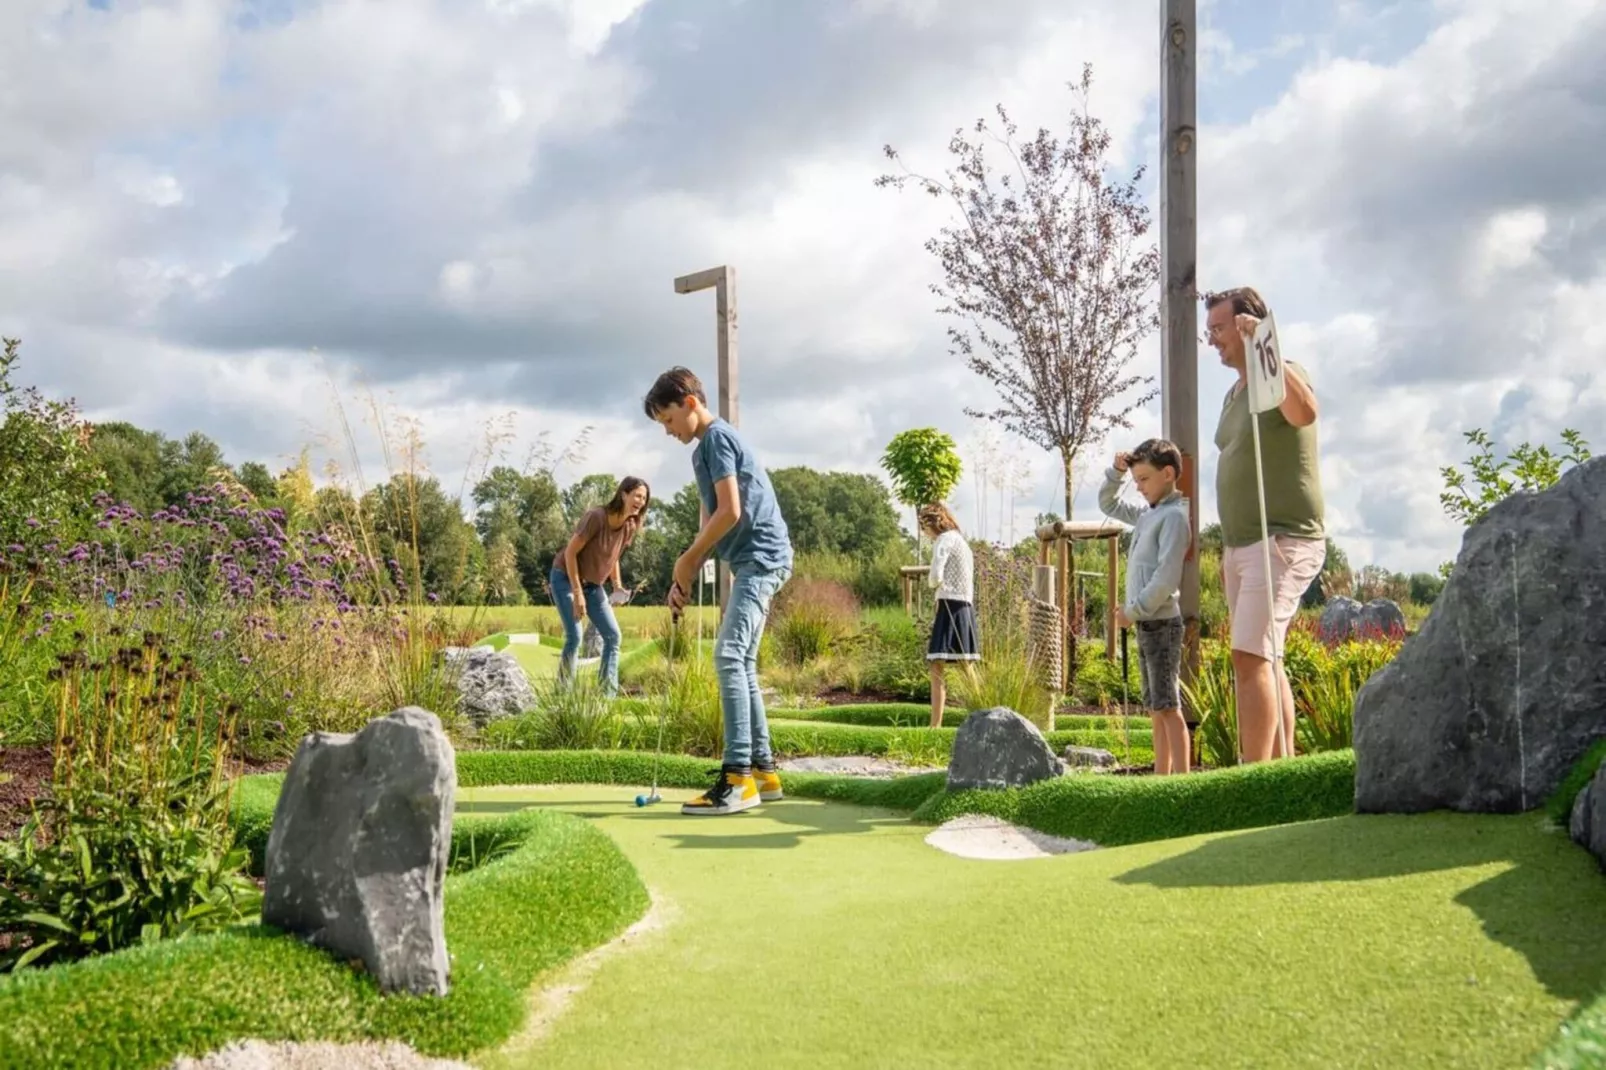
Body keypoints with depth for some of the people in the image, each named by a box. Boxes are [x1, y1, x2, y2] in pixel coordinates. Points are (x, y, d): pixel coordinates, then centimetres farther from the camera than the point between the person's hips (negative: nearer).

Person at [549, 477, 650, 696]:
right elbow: (570, 552, -21)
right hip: (565, 579, -7)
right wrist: (577, 593, -22)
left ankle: (609, 694, 3)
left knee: (613, 636, -1)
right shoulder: (597, 516, -25)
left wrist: (618, 587, -1)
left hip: (594, 585, 7)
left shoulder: (630, 526, -4)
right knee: (574, 637, -15)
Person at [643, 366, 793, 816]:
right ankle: (763, 771, 15)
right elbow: (711, 522, 21)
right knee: (742, 665, 11)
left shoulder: (716, 438, -9)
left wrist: (687, 561, -6)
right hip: (754, 562, 11)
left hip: (760, 557, -11)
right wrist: (685, 577, 11)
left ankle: (738, 777, -21)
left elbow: (730, 512, -17)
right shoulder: (704, 449, 21)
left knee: (728, 657, -18)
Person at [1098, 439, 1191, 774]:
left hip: (1162, 623, -9)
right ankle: (1161, 778, 14)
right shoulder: (1147, 515, 15)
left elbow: (1167, 578, -19)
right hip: (1146, 624, 9)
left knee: (1168, 707, -11)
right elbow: (1108, 505, 31)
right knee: (1156, 709, 10)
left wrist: (1133, 611, -13)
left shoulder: (1175, 515, -11)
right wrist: (1116, 472, 13)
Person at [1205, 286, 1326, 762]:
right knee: (1265, 662, 11)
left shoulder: (1282, 375, -9)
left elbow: (1305, 411, -34)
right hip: (1242, 545, 10)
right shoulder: (1235, 393, 18)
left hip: (1283, 540, -10)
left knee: (1251, 656, -18)